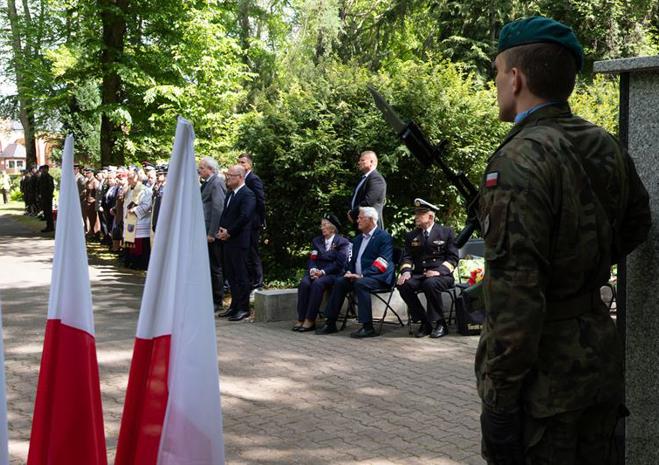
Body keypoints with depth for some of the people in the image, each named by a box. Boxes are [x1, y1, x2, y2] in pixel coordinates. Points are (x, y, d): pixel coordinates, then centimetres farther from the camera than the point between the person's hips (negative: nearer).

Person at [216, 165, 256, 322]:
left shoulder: (247, 194, -11)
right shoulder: (230, 194, 18)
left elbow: (244, 217, -20)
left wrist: (229, 232, -15)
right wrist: (221, 230, 4)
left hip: (238, 241, -9)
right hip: (227, 240, 9)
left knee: (241, 276, -3)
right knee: (231, 275, 12)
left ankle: (243, 309, 3)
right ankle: (234, 306, 20)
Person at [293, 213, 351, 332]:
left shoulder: (342, 242, 4)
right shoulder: (316, 241, 22)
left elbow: (339, 263, -7)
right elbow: (311, 259, 12)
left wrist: (323, 272, -18)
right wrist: (312, 269, -12)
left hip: (333, 274, -4)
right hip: (316, 271, 4)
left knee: (318, 283, -35)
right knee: (304, 283, -28)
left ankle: (310, 320, -34)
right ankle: (301, 319, -30)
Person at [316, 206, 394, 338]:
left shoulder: (384, 237, -5)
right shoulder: (358, 239, 22)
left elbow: (383, 262, -16)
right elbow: (353, 260, 24)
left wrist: (362, 275, -24)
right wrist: (350, 272, -1)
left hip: (378, 277, -7)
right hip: (358, 276, 8)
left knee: (360, 283, -34)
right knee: (339, 282, -13)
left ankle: (368, 327, -33)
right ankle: (330, 323, -9)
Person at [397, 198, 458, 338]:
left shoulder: (446, 232, 6)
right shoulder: (411, 235, 17)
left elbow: (453, 258, -1)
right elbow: (407, 257, 10)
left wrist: (438, 271, -18)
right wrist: (406, 271, -13)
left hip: (440, 275, -4)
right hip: (419, 274, 4)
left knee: (430, 283, -38)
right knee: (403, 284, -27)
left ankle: (439, 323, -18)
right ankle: (424, 322, -14)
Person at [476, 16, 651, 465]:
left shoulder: (520, 161, -19)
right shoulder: (607, 148, 4)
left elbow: (515, 291, -23)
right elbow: (635, 226, 23)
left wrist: (500, 399, -20)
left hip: (544, 377, -8)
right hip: (602, 358, 8)